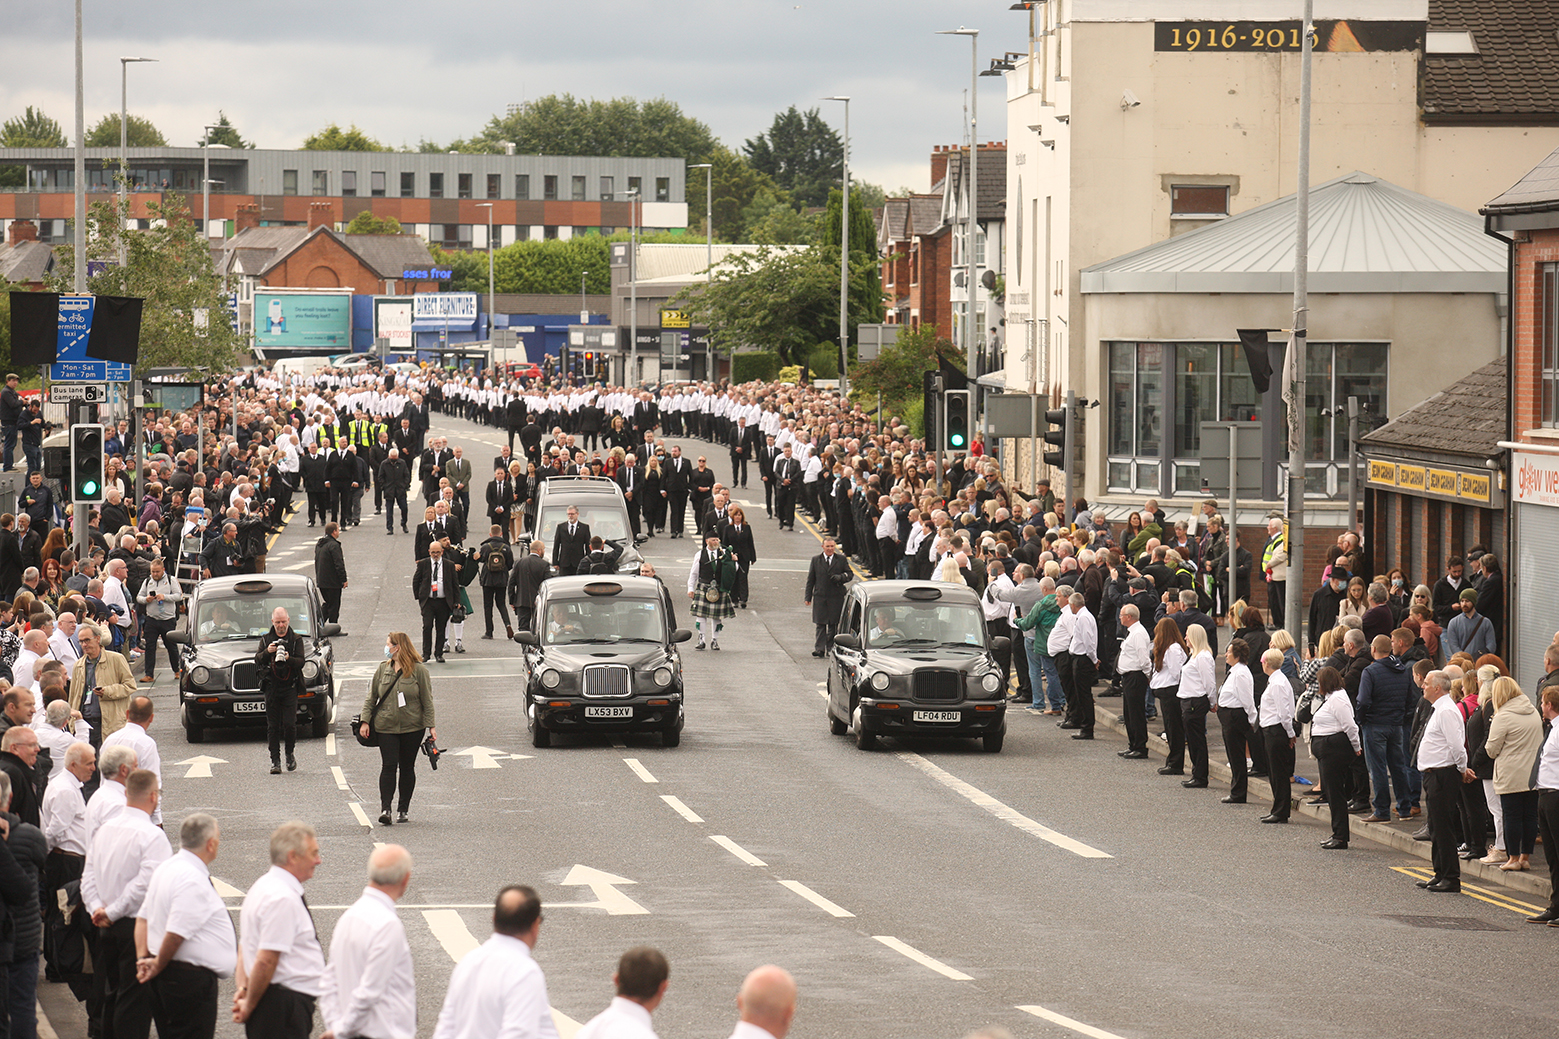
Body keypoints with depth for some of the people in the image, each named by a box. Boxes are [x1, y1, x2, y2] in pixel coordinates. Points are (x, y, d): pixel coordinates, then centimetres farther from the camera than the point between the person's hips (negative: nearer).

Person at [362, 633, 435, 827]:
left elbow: (427, 701, -1)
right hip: (386, 727, 2)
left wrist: (430, 726, -6)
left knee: (407, 767, 6)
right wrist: (365, 721, 2)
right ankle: (385, 808, -13)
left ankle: (404, 810, 15)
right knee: (389, 766, -9)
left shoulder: (419, 670, -3)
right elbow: (371, 697, 11)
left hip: (412, 728, -2)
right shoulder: (383, 669, 7)